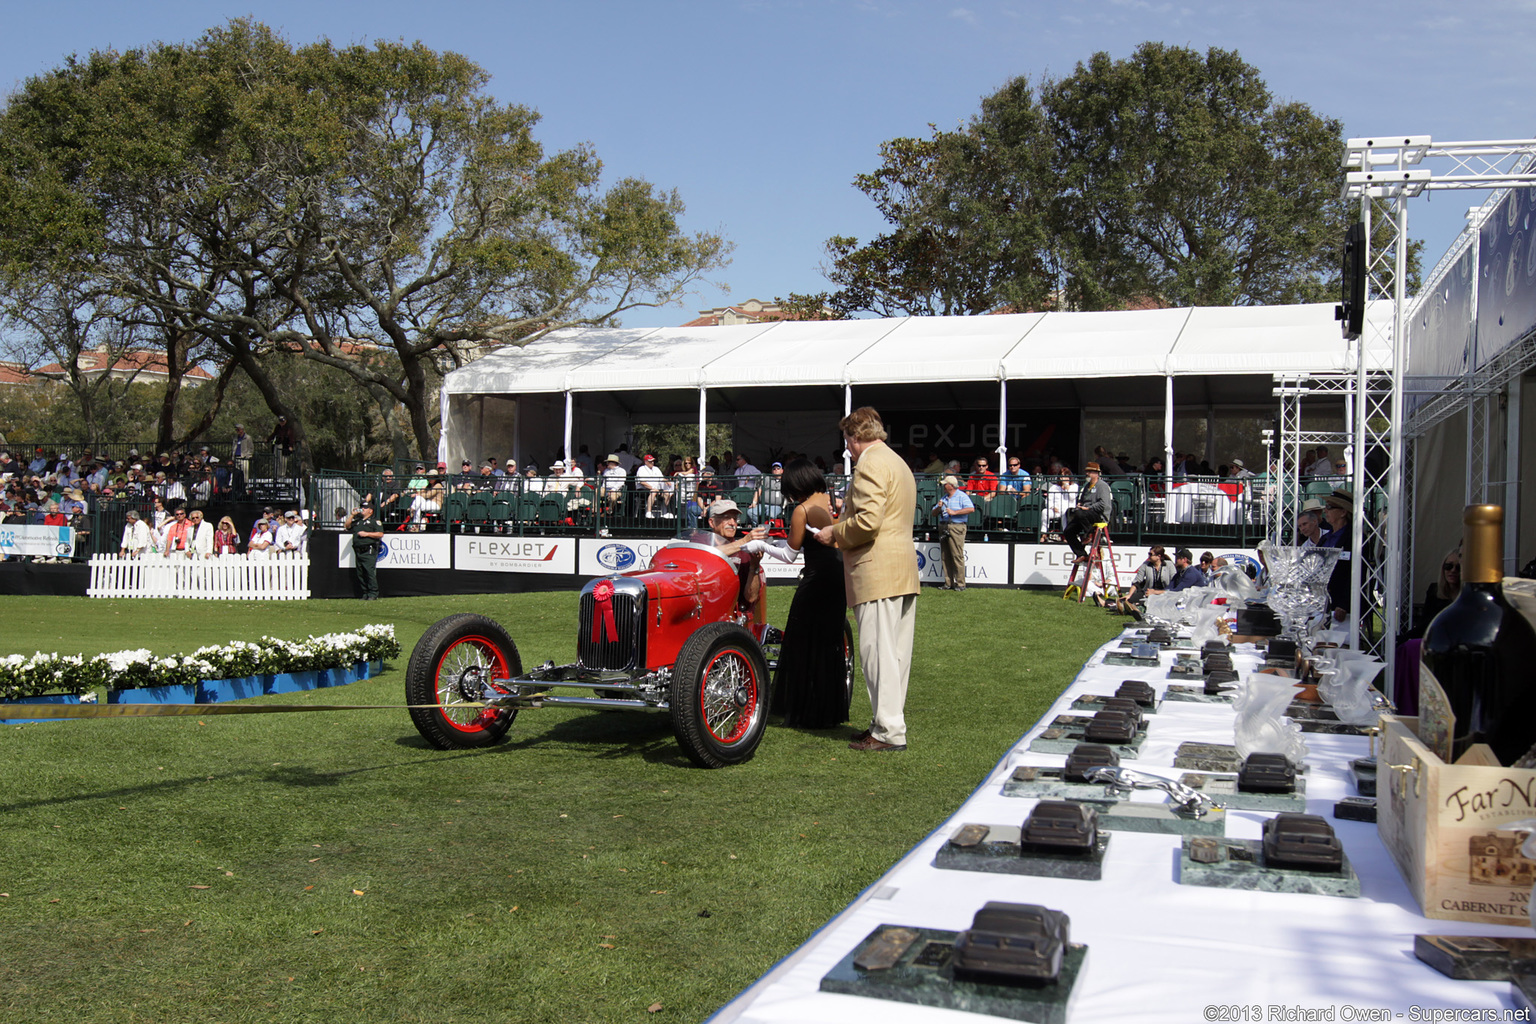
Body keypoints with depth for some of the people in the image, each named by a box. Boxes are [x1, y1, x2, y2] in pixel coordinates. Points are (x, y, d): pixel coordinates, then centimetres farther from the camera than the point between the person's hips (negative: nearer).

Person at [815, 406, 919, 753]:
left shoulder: (870, 465, -11)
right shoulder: (898, 464, 22)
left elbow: (868, 520, -22)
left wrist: (835, 534, -7)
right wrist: (843, 531, 23)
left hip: (877, 572, -10)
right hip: (904, 570, 10)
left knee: (879, 653, -7)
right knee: (896, 654, 12)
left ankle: (888, 732, -6)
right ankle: (891, 721, 19)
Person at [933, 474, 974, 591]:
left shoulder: (962, 496, -1)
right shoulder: (944, 498, 23)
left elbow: (971, 509, -16)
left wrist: (954, 512, -18)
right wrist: (939, 507, 0)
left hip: (956, 527, -7)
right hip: (943, 527, 8)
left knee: (957, 556, -10)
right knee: (946, 557, 6)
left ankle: (960, 584, -7)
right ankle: (948, 583, 9)